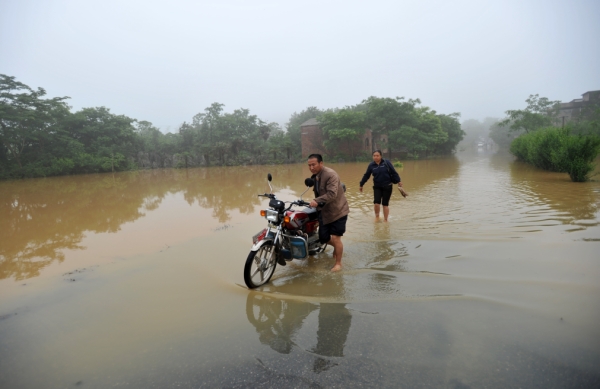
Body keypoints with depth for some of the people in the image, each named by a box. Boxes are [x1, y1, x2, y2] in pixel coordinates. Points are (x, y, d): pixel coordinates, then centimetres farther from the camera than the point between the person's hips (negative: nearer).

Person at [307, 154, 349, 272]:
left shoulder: (330, 174, -21)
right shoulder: (315, 176, 8)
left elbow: (332, 194, -34)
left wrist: (317, 201, -44)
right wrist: (315, 203, 1)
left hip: (338, 211, -8)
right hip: (324, 211, 8)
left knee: (335, 238, -7)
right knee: (323, 238, 10)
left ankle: (338, 263, 13)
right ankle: (337, 248, 42)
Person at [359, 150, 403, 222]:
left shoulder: (386, 163, -6)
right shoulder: (371, 165, 1)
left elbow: (394, 173, -2)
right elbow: (366, 176, 10)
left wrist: (399, 181, -6)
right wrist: (361, 185, 16)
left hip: (387, 186, -1)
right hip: (377, 187, 2)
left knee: (385, 203, 2)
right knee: (376, 202, -12)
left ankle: (385, 220, 17)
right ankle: (377, 217, 14)